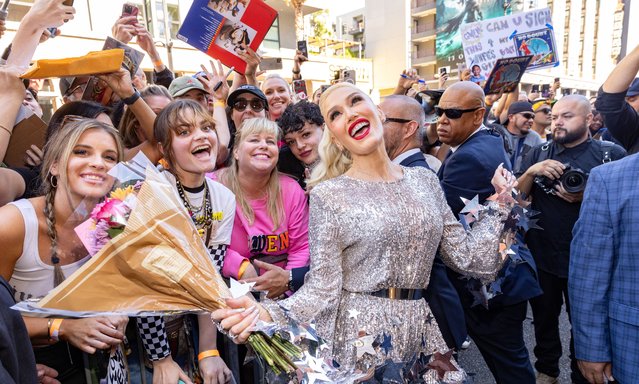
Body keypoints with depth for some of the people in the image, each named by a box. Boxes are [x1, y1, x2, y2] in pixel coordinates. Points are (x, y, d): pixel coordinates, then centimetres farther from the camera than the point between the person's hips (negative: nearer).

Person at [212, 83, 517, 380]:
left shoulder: (425, 180, 3)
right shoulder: (328, 195, -10)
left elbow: (468, 257, 3)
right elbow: (323, 289, -13)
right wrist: (268, 314, -29)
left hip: (422, 336, 5)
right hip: (359, 341, -4)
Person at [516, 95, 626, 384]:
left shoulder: (612, 154, -7)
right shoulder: (539, 153, 3)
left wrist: (588, 196, -22)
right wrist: (531, 171, -18)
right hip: (541, 256, 3)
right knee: (544, 318, 18)